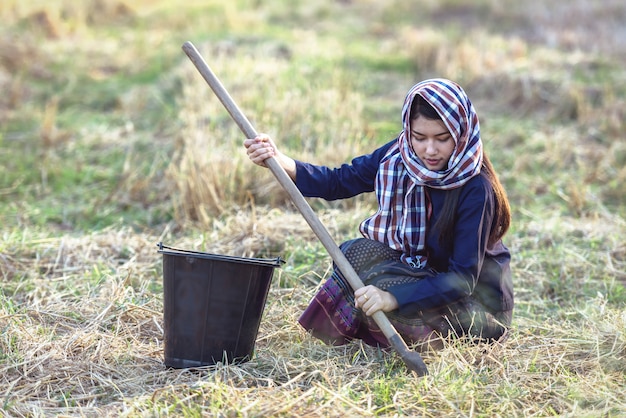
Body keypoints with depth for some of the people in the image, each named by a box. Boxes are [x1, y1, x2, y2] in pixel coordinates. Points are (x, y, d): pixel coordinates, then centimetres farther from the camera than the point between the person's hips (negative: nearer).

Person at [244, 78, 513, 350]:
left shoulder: (476, 189, -26)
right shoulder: (400, 155, -8)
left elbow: (463, 279, -29)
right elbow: (338, 182, -3)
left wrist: (394, 297, -42)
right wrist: (279, 161, -20)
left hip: (480, 299, -6)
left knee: (382, 284, -26)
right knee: (356, 252, -15)